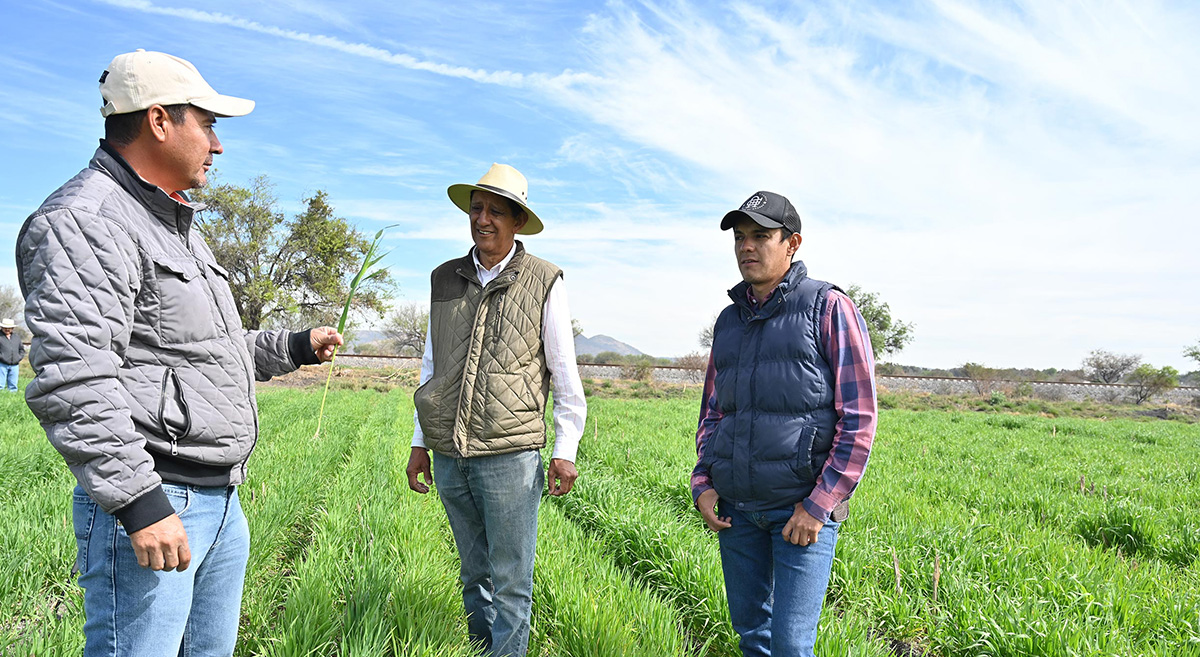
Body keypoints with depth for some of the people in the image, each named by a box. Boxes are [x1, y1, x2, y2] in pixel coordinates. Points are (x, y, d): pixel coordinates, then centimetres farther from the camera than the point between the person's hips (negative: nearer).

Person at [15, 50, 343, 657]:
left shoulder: (175, 225, 20)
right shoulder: (84, 221, -13)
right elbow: (73, 381, -23)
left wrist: (294, 347, 24)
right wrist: (138, 499, -26)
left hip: (221, 502, 10)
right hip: (149, 507, -10)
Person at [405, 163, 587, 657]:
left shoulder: (544, 282, -1)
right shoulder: (444, 279, 10)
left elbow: (565, 374, 1)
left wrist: (565, 450, -2)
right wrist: (420, 443, 16)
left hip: (510, 454, -4)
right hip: (450, 455, 4)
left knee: (511, 581, 2)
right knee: (475, 574, 16)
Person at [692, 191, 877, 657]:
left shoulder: (829, 308, -5)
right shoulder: (729, 320, 13)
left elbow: (859, 420, -9)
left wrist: (819, 505, -14)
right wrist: (702, 484, 6)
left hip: (802, 507, -5)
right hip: (735, 508, 6)